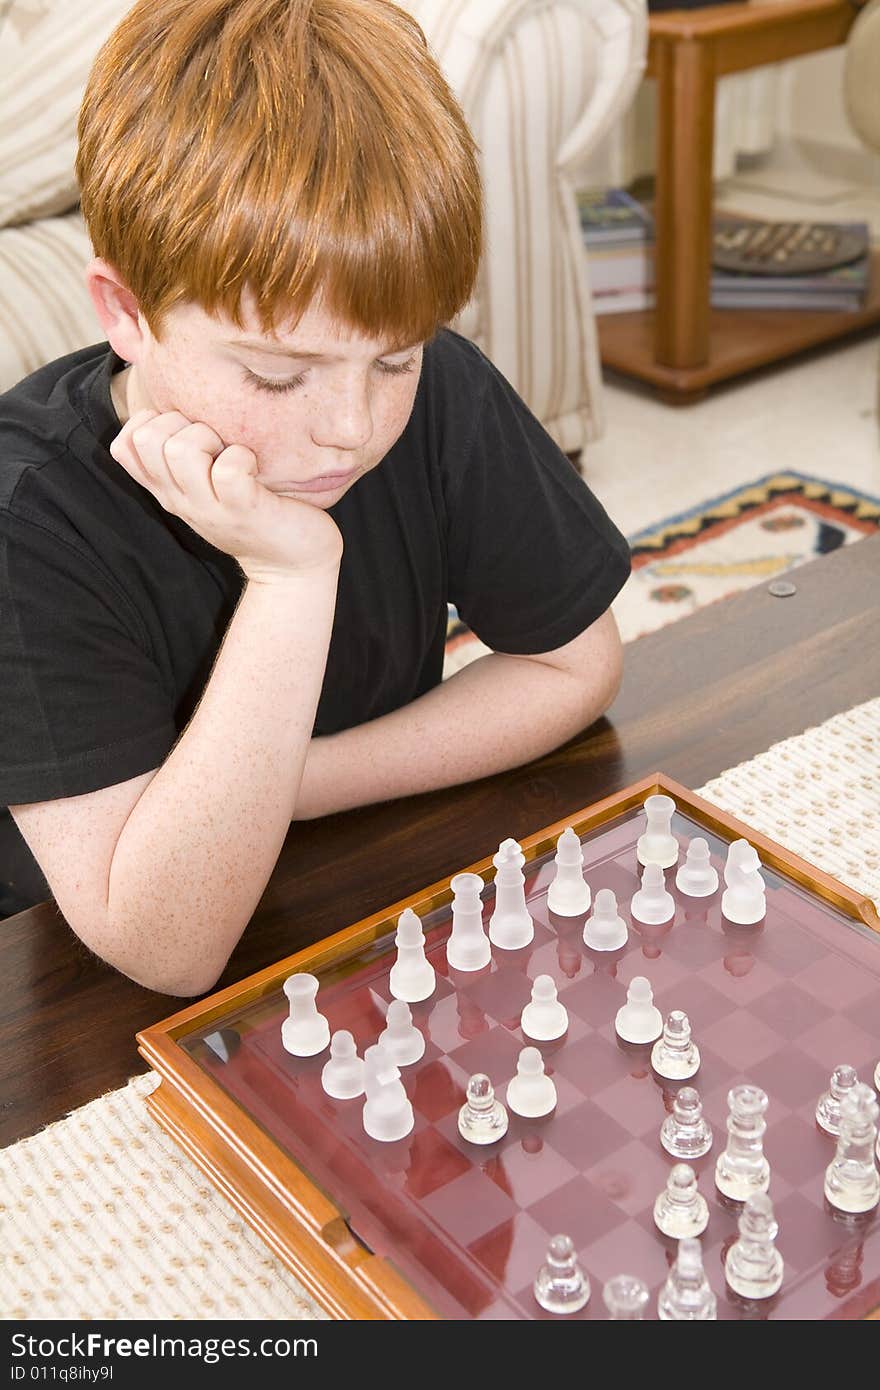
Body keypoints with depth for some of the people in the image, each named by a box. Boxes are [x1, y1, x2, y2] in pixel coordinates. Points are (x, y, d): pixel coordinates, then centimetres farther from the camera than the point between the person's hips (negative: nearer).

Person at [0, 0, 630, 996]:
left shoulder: (440, 393, -15)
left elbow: (576, 666, -5)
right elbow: (164, 949, -28)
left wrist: (283, 786, -16)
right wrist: (290, 577, -36)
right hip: (123, 1014, -2)